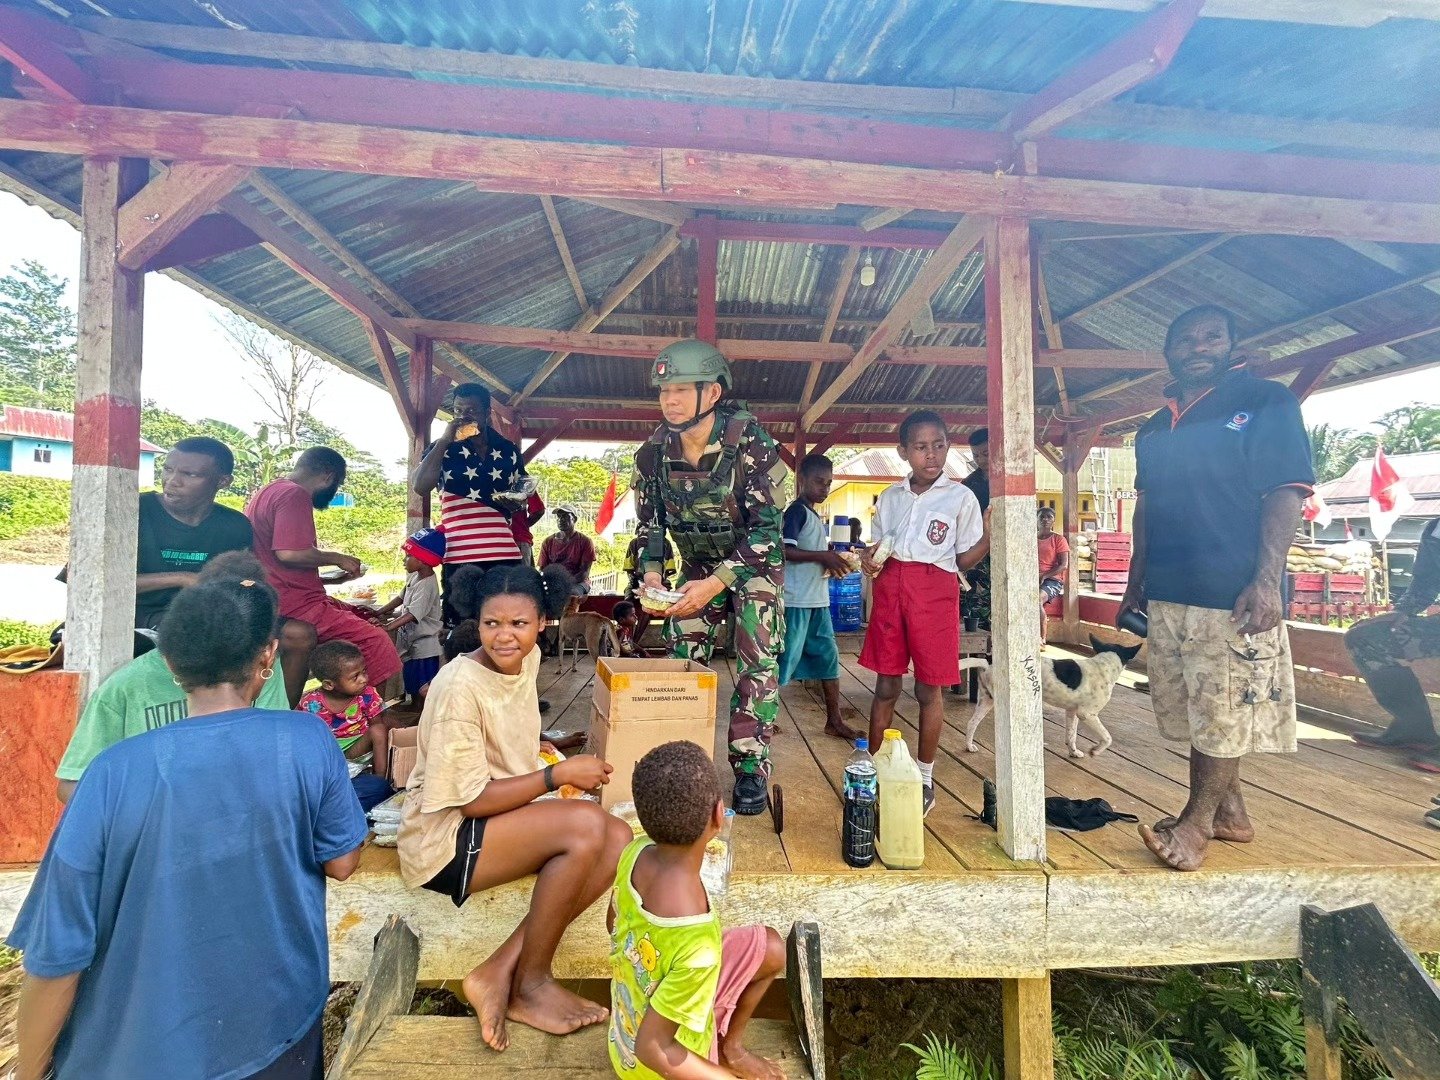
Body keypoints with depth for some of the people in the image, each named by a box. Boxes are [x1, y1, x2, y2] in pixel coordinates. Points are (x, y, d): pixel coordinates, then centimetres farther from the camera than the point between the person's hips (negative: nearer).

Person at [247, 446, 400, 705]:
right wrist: (335, 558, -10)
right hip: (295, 605, -11)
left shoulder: (272, 490, 19)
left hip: (280, 599, 11)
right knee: (376, 642, -15)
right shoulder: (294, 494, -14)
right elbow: (289, 553, -26)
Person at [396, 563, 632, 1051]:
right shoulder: (461, 686, -24)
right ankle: (530, 983, -6)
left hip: (503, 816, 8)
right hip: (444, 838, -8)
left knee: (618, 840, -13)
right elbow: (470, 799, -22)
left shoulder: (528, 658, -2)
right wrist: (559, 774, -21)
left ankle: (500, 973, -6)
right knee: (587, 825, -28)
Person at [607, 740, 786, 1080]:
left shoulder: (636, 852, -22)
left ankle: (729, 1046, 26)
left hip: (631, 1010, 6)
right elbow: (651, 1049, -29)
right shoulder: (698, 944, -41)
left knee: (770, 948, 13)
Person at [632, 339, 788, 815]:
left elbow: (768, 527, -25)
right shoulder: (653, 452, -14)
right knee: (682, 661, 3)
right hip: (698, 565, 4)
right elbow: (650, 523, -1)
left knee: (757, 662, -8)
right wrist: (652, 573, -17)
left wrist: (717, 583, -31)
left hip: (754, 562, -4)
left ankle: (751, 769, 5)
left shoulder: (749, 443, -27)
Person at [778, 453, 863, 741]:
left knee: (828, 657, 12)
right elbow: (784, 550, -23)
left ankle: (835, 721, 22)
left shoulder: (814, 516, 18)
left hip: (818, 600, 9)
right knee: (785, 659, -2)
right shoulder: (796, 511, -10)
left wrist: (832, 561, 10)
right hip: (796, 600, -9)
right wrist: (823, 556, -21)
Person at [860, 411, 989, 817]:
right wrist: (869, 558, -2)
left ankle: (925, 779, 23)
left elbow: (964, 559, 1)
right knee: (886, 686, 9)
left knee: (929, 689, 6)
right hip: (891, 589, 3)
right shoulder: (890, 497, 10)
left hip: (935, 592, -3)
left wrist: (988, 536, -17)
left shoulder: (960, 497, -1)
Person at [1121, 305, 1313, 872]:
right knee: (1193, 711, 13)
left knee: (1223, 712, 1)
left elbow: (1285, 495, -8)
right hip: (1166, 594, 7)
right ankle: (1229, 812, 28)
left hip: (1232, 591, -6)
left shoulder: (1265, 401, 0)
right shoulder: (1155, 427, 16)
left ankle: (1197, 822, 12)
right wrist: (1135, 586, 17)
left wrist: (1267, 581, -18)